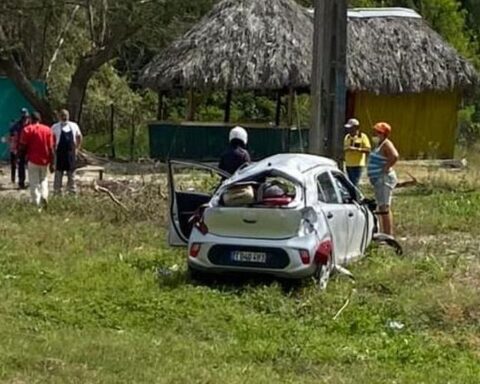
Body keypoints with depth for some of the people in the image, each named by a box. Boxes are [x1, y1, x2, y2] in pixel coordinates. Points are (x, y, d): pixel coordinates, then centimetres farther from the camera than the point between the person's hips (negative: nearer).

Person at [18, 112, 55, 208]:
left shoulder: (27, 129, -4)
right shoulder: (47, 129, 3)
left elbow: (23, 146, -6)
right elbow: (51, 148, 0)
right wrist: (51, 163, 3)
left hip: (33, 160, -3)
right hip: (45, 160, 3)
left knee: (34, 183, 3)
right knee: (44, 179, 21)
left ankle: (37, 204, -2)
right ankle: (44, 195, -4)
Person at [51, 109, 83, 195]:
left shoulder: (74, 126, 6)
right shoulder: (55, 127, -3)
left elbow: (79, 137, 17)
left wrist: (77, 148, 11)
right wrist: (54, 149, -5)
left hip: (71, 153, 3)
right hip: (59, 153, -3)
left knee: (71, 172, 10)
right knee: (58, 172, 1)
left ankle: (72, 190, 20)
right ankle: (57, 191, 8)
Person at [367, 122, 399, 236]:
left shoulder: (386, 144, -13)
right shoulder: (379, 145, 16)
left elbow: (395, 156, -30)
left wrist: (386, 168, -22)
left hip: (384, 179, -11)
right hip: (378, 180, 11)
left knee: (384, 207, -12)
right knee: (382, 208, 14)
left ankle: (389, 235, -13)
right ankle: (386, 234, 21)